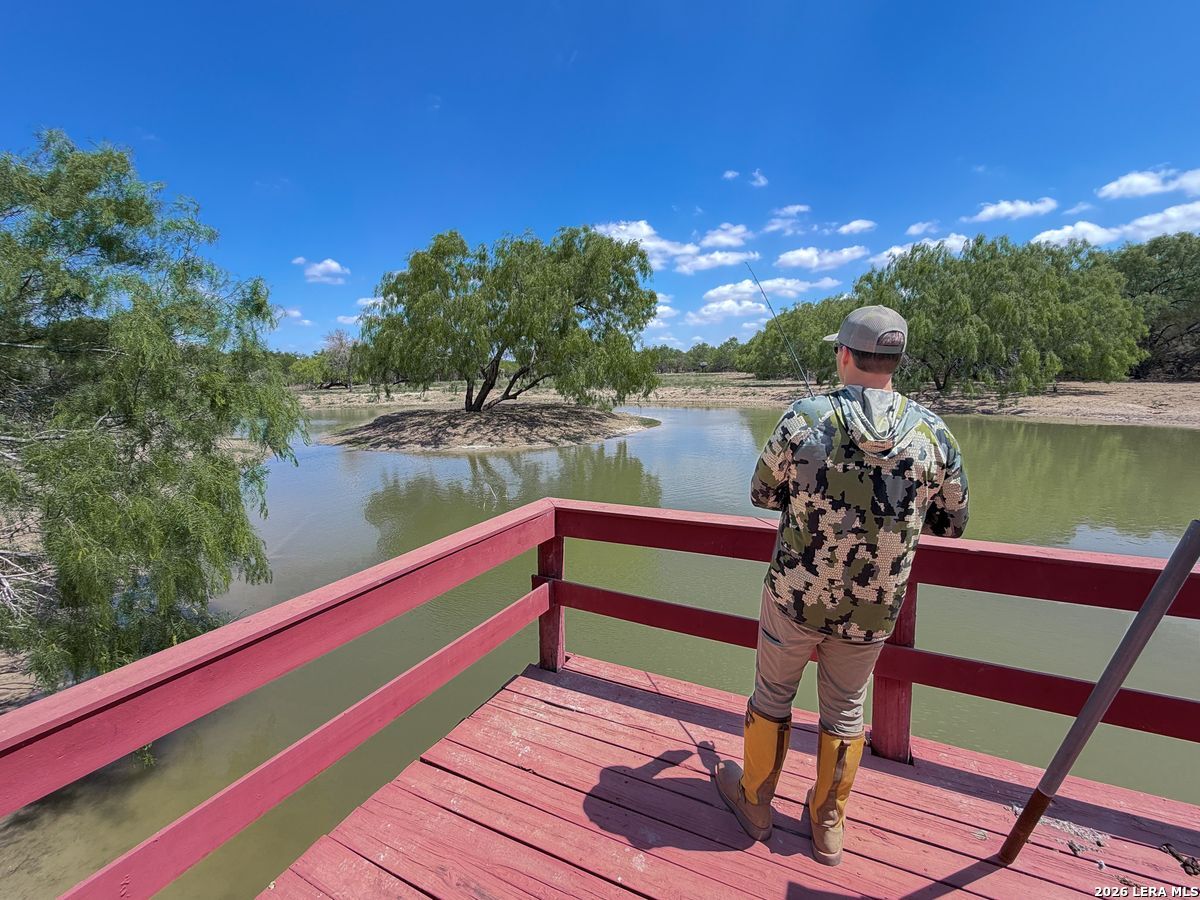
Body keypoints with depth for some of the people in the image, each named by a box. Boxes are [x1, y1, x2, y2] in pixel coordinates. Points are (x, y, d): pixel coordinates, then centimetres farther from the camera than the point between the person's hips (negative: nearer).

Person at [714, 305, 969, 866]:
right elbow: (952, 524, 4)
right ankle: (828, 825, 42)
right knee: (845, 714, 23)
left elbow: (762, 494, -4)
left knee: (771, 697, 20)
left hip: (795, 596, -2)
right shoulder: (931, 432, -9)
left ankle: (754, 802, 41)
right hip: (871, 611, 2)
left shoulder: (805, 418, -16)